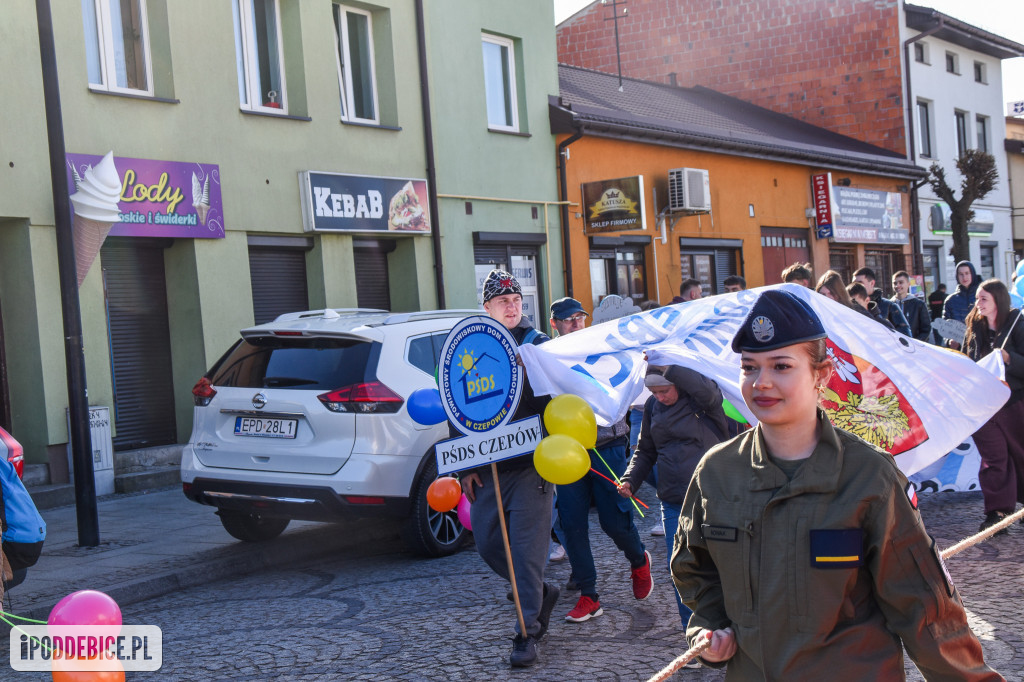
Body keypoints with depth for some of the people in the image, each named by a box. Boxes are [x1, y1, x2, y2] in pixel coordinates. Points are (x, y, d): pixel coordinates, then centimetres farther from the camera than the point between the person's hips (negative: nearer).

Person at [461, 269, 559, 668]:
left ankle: (527, 633, 3)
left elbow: (556, 400, -1)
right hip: (486, 467, 4)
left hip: (530, 463, -4)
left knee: (526, 546, -6)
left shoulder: (539, 345, 1)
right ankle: (539, 592, 31)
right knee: (487, 542, 8)